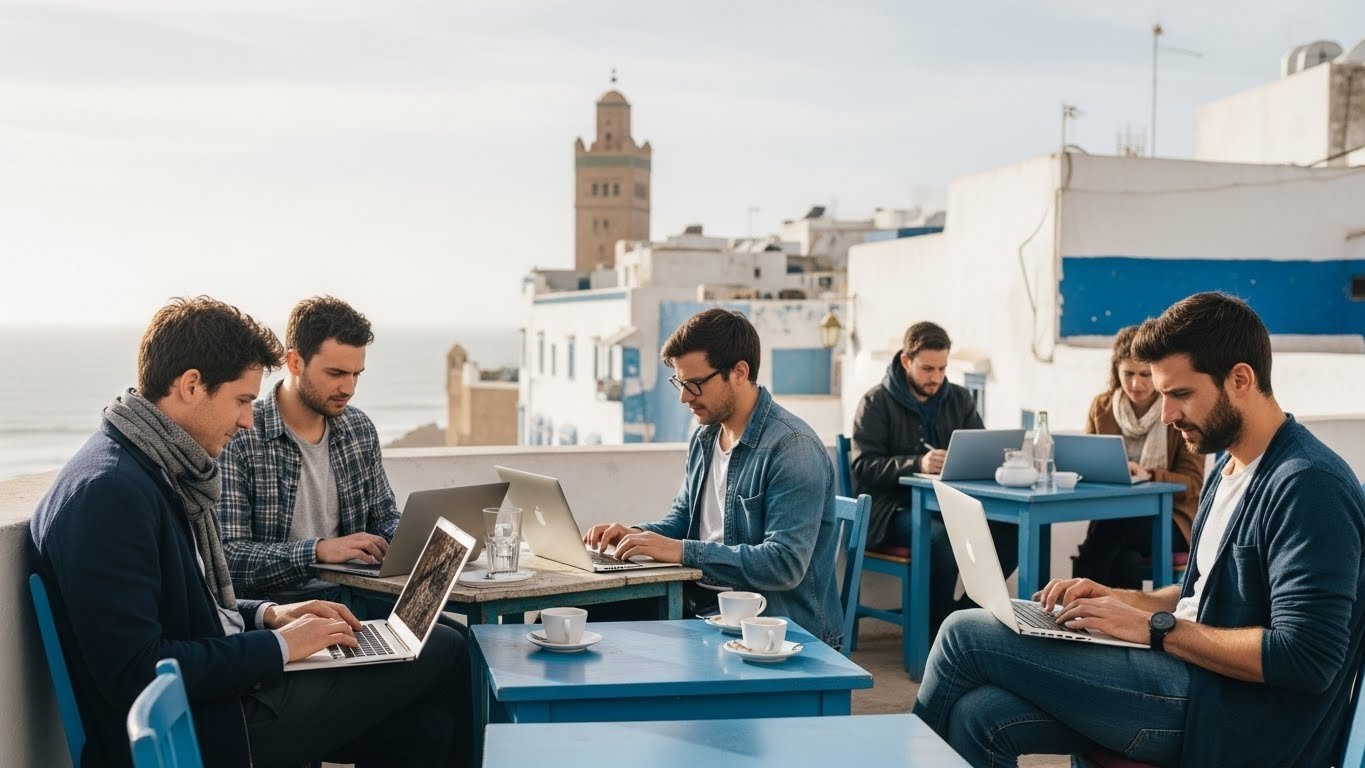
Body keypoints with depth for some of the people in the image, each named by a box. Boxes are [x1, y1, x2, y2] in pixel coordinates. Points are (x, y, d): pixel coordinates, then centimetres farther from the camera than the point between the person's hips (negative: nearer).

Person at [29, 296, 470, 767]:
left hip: (222, 692, 10)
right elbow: (133, 674, -26)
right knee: (443, 655, -5)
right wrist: (278, 646, -17)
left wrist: (266, 614, 5)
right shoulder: (108, 491, -22)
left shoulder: (158, 469, 10)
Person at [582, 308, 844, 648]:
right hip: (703, 607, 8)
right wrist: (637, 534, 1)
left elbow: (785, 564, -24)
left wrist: (683, 551, -23)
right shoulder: (704, 438, 11)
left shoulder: (793, 448, -17)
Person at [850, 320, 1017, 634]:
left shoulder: (959, 399, 14)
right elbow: (863, 466, -10)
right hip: (894, 509, -4)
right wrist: (917, 464, -26)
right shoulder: (876, 402, 0)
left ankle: (965, 611, -8)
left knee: (1010, 530, -23)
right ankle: (938, 625, -17)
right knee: (940, 535, -36)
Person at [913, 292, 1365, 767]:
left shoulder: (1308, 484, -17)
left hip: (1238, 724, -9)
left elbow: (1306, 658, -23)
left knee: (966, 636, -10)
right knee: (982, 716, -13)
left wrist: (1155, 627, -18)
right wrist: (1120, 600, 5)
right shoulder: (1230, 468, 15)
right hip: (1201, 680, 9)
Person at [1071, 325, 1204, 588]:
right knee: (1126, 560, -34)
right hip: (1114, 515, 2)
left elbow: (1193, 483, -6)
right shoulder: (1101, 407, 9)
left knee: (1113, 530, -34)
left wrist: (1148, 476, -25)